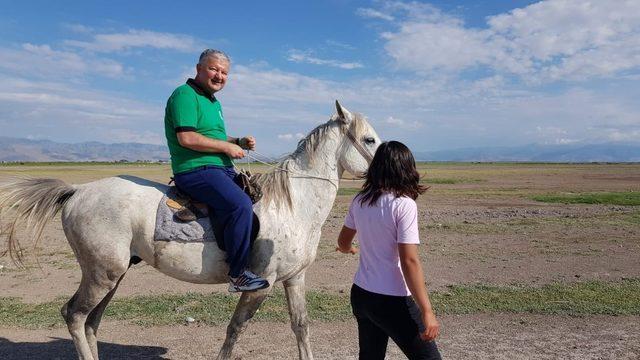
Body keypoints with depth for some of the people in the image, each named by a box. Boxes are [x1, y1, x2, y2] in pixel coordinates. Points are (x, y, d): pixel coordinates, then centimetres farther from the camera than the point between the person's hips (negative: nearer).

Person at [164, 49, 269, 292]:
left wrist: (239, 142, 10)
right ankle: (238, 275, -22)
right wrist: (228, 147, -15)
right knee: (241, 204, -30)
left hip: (222, 169, 11)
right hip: (196, 170, -11)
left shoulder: (213, 102, 22)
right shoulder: (185, 95, -9)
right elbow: (187, 138, -21)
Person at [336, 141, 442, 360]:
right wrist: (427, 312, -16)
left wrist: (348, 249, 40)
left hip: (360, 294, 7)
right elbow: (409, 261, -21)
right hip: (392, 301, -7)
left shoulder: (359, 201, 2)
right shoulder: (404, 204, -17)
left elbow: (343, 241, 17)